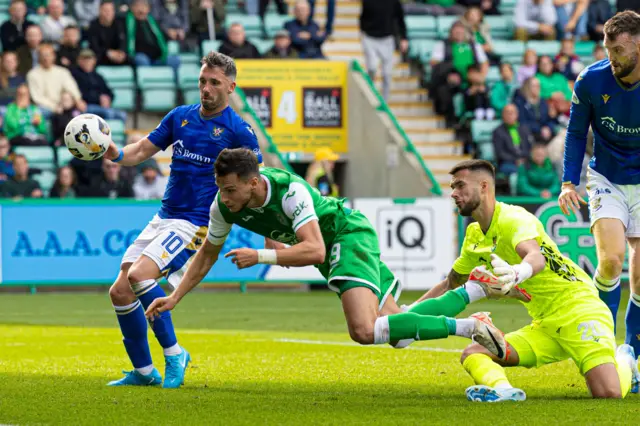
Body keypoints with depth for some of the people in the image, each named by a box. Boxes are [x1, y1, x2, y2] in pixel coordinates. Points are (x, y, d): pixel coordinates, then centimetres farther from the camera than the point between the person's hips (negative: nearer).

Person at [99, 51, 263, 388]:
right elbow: (143, 150, 13)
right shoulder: (180, 117, 10)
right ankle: (143, 371, 13)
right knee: (120, 292, 1)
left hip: (195, 224, -7)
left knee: (138, 276, -26)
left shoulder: (238, 130, -7)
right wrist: (116, 153, -9)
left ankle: (174, 353, -14)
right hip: (163, 218, 7)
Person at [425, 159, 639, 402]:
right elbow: (449, 285, 26)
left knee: (608, 393, -26)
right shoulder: (475, 236, 11)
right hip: (545, 325, 8)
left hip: (578, 310, -8)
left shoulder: (513, 218, -15)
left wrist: (518, 272, -61)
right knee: (472, 355, -12)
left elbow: (536, 256, -37)